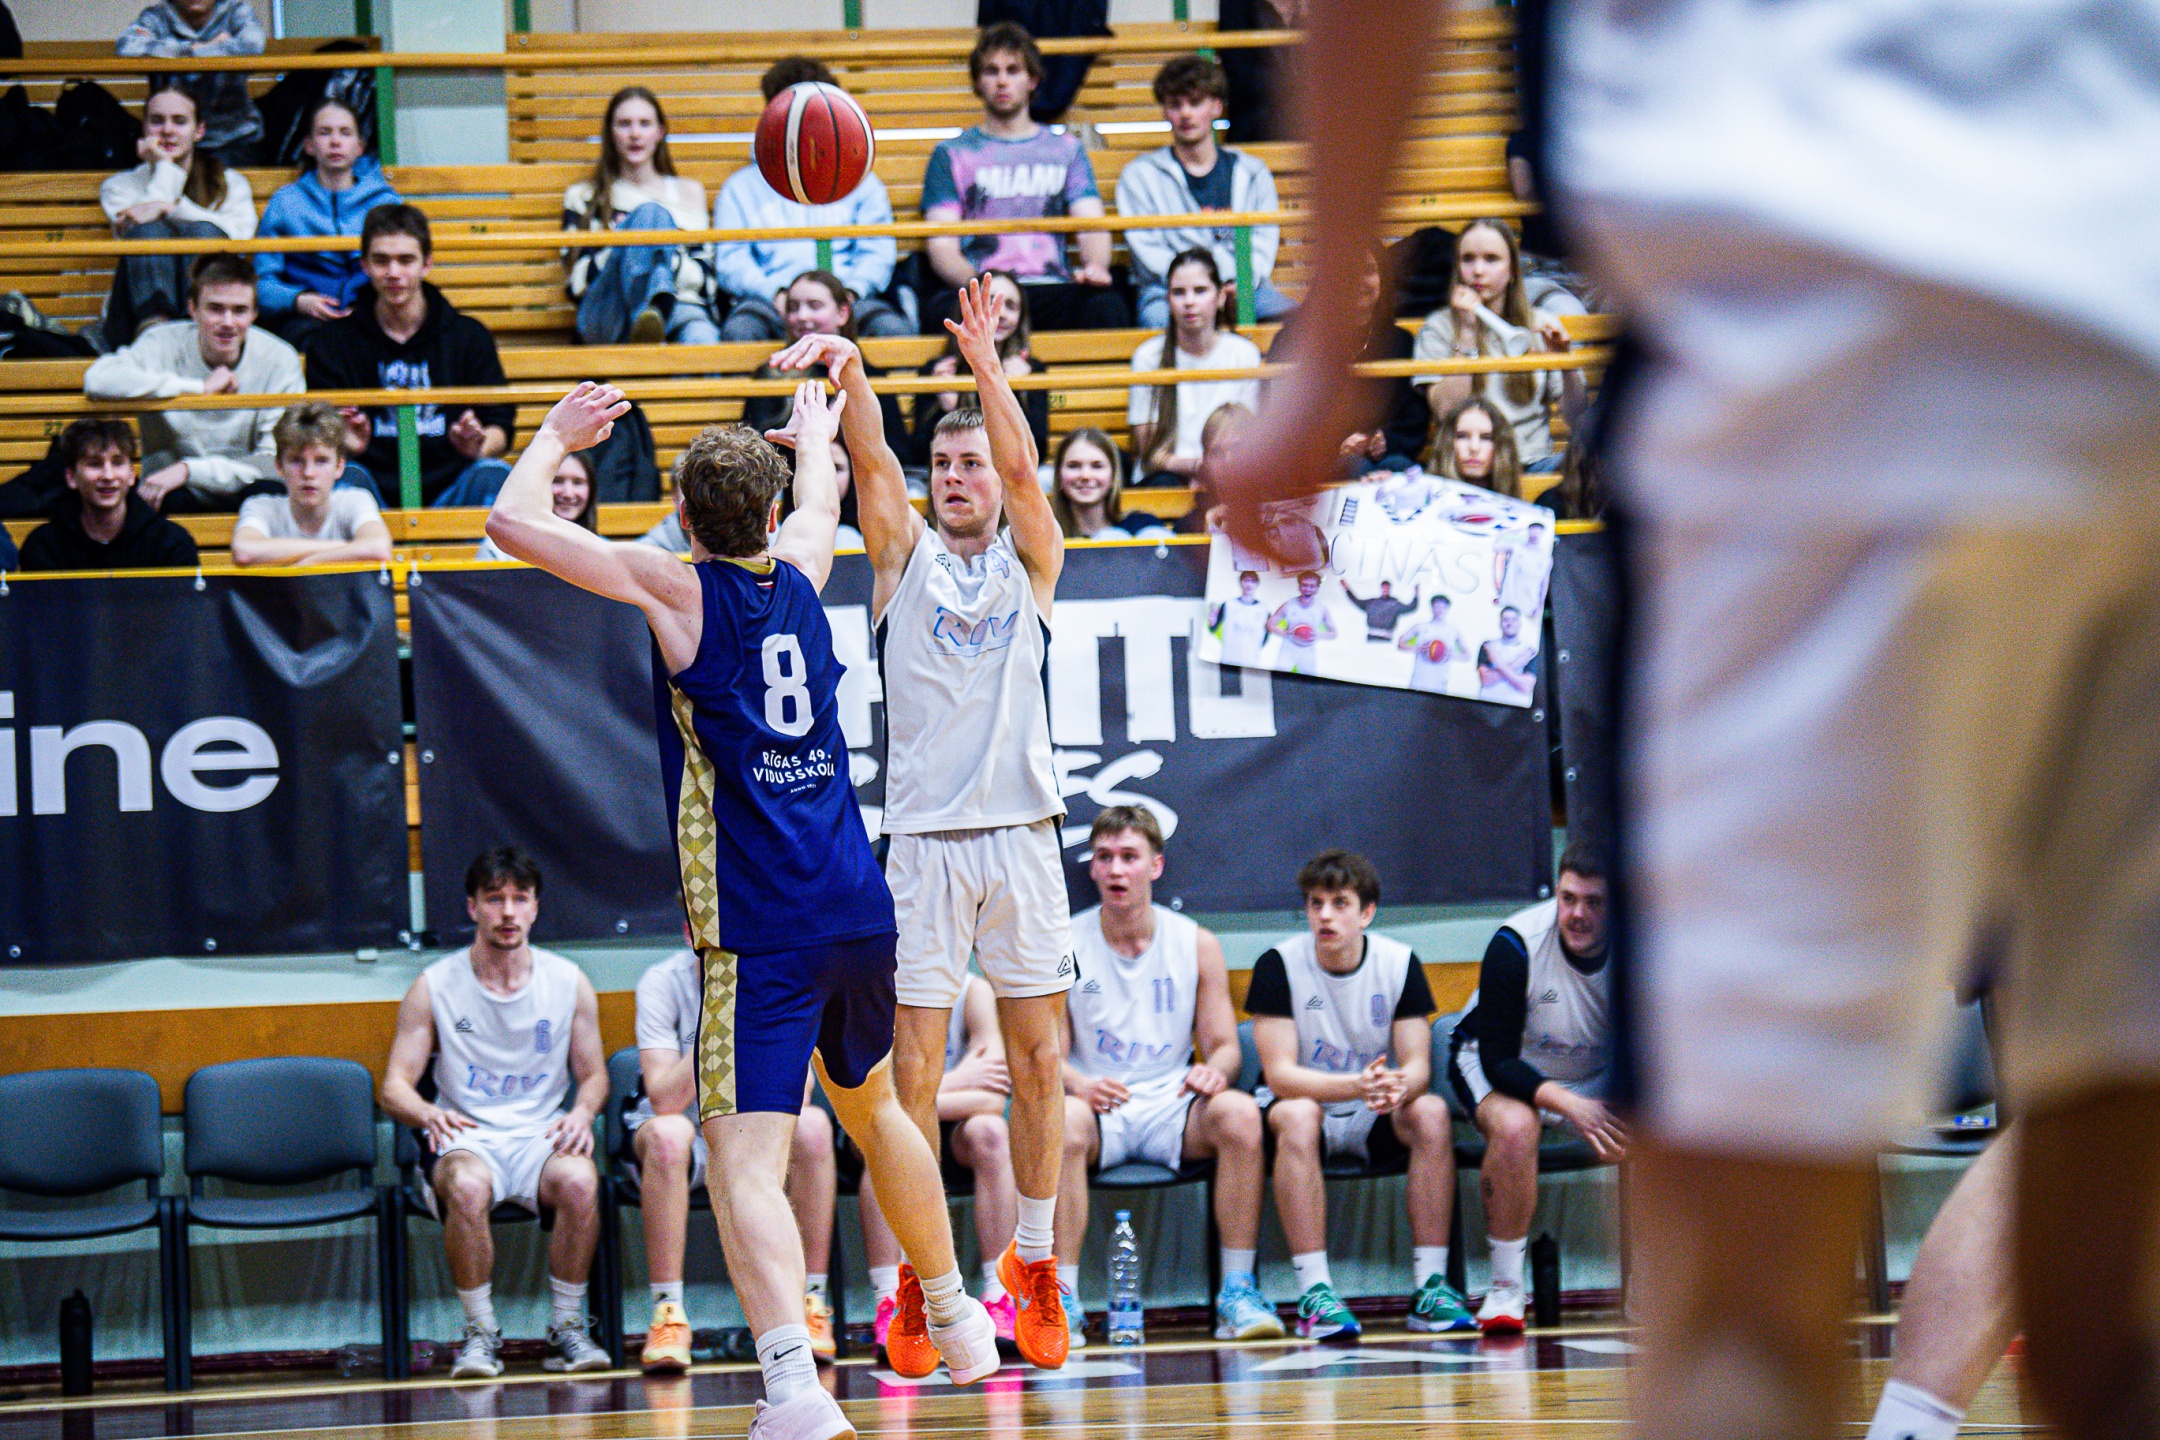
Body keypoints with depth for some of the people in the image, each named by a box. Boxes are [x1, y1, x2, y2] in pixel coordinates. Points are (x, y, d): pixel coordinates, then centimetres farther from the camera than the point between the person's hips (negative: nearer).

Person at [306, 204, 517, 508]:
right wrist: (344, 445, -19)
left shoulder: (469, 336, 11)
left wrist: (479, 446, -15)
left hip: (446, 491, 1)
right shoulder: (332, 343, 9)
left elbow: (501, 426, 10)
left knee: (493, 474, -30)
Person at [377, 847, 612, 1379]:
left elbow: (593, 1075, 14)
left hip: (542, 1136, 1)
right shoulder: (434, 987, 1)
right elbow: (394, 1087, 1)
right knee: (467, 1187, -37)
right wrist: (429, 1114, -22)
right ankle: (480, 1331, -18)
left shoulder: (569, 982, 6)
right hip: (465, 1140, -1)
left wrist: (582, 1112, -10)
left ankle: (567, 1326, -14)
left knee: (578, 1181, -34)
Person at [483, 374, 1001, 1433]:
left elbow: (512, 522, -9)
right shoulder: (799, 576, 9)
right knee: (870, 1106, 29)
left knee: (744, 1159, -14)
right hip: (859, 906, 7)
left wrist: (557, 435, 9)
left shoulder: (681, 590, -7)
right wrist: (814, 438, 55)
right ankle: (952, 1321, 45)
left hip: (757, 930, -7)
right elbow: (820, 506, 35)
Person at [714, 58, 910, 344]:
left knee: (894, 329, -35)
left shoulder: (859, 179, 26)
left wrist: (849, 291, -8)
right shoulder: (742, 187, 23)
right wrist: (776, 293, -11)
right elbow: (730, 261, 10)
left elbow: (878, 251, 14)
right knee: (739, 329, -38)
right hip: (772, 300, -1)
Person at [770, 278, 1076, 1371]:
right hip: (924, 838, -1)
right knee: (913, 1067, -4)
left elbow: (1022, 468, -8)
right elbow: (872, 462, -8)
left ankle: (1033, 1265, 15)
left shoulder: (1028, 563, 10)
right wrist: (848, 372, -26)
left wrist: (986, 363, -23)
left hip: (1020, 833, 1)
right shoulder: (905, 555, 10)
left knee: (1039, 1060, 4)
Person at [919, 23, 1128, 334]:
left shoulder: (1066, 149, 24)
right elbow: (941, 246, 6)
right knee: (941, 310, -39)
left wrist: (1095, 266, -14)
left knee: (1107, 305, -35)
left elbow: (1091, 226, 11)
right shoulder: (952, 154, 17)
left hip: (1051, 287, 1)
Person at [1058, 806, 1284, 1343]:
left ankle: (1238, 1292, -26)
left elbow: (1224, 1046, 8)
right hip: (1098, 1104, -1)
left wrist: (1215, 1071, -17)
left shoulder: (1197, 945, 7)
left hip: (1172, 1102, 2)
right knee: (1065, 1119, -37)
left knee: (1239, 1112, -31)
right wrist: (1078, 1084, -23)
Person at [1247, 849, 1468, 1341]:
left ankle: (1430, 1286, -28)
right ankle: (1314, 1293, -39)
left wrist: (1398, 1088, -36)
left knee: (1431, 1113, -28)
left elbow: (1418, 1066, -9)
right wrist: (1356, 1085, -36)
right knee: (1298, 1116, -36)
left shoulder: (1400, 964, -5)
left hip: (1375, 1116, 2)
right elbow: (1279, 1073, -19)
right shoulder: (1279, 965, -12)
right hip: (1302, 1102, -2)